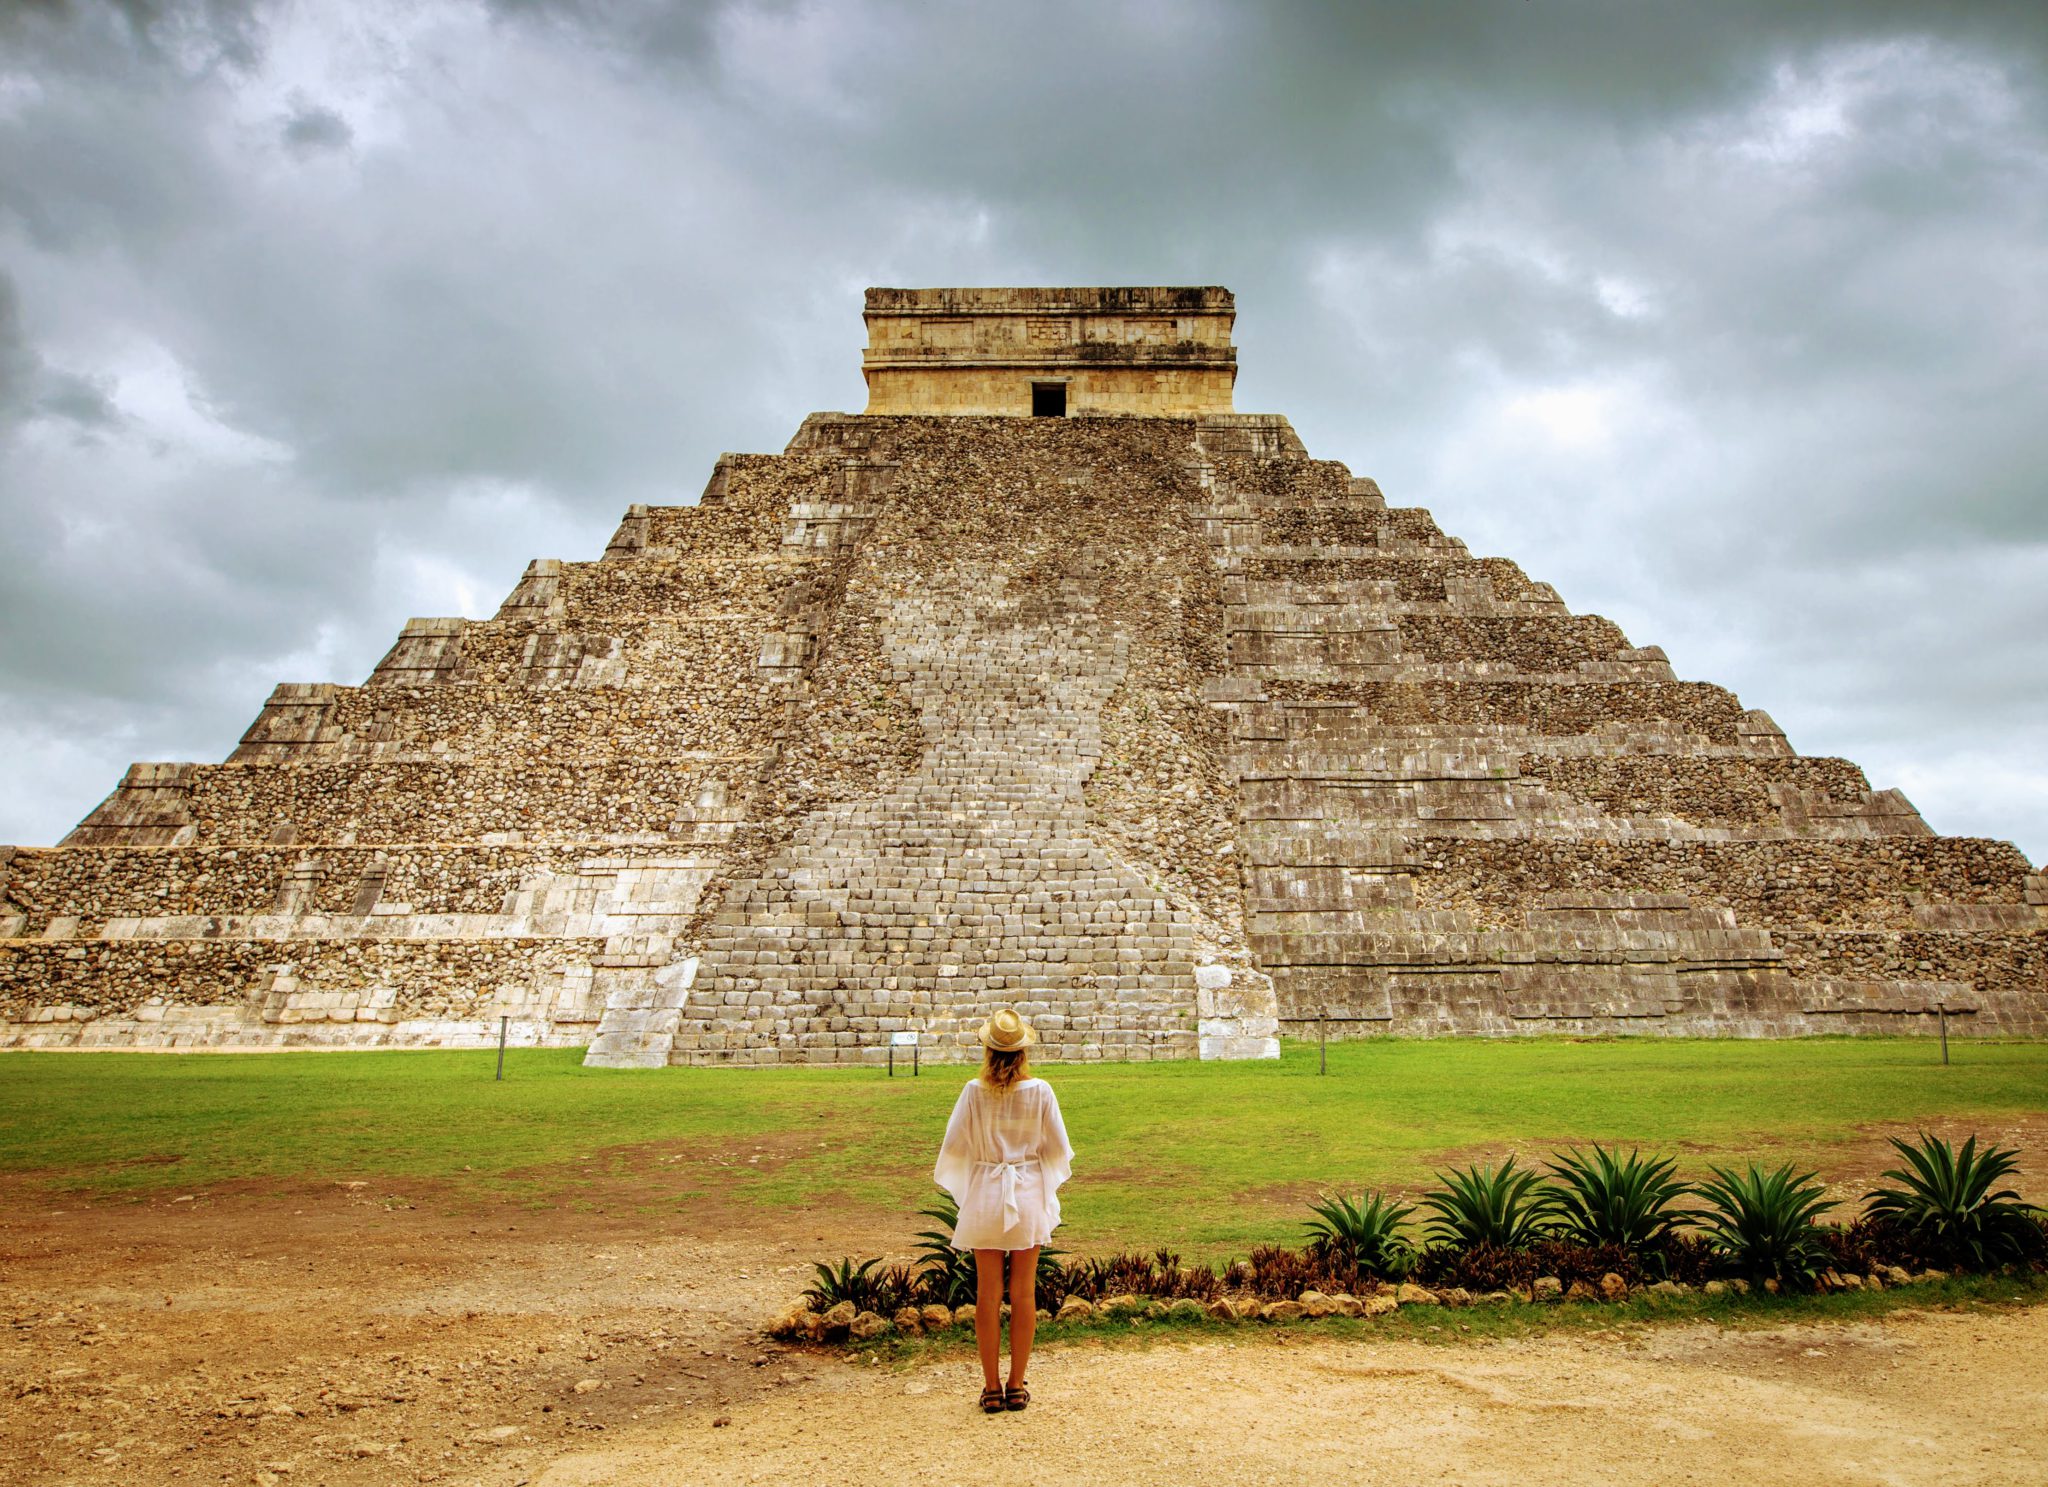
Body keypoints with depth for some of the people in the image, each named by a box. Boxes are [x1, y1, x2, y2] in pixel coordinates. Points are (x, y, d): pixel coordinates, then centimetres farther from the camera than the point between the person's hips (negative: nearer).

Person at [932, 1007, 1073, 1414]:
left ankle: (992, 1388, 14)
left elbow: (954, 1145, -4)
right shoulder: (1039, 1091, -9)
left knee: (987, 1293, 8)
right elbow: (1057, 1147, 0)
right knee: (1024, 1292, 10)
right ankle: (1017, 1386, 16)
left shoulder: (974, 1091, -11)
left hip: (985, 1194, 0)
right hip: (1029, 1196, 1)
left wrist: (956, 1186, 16)